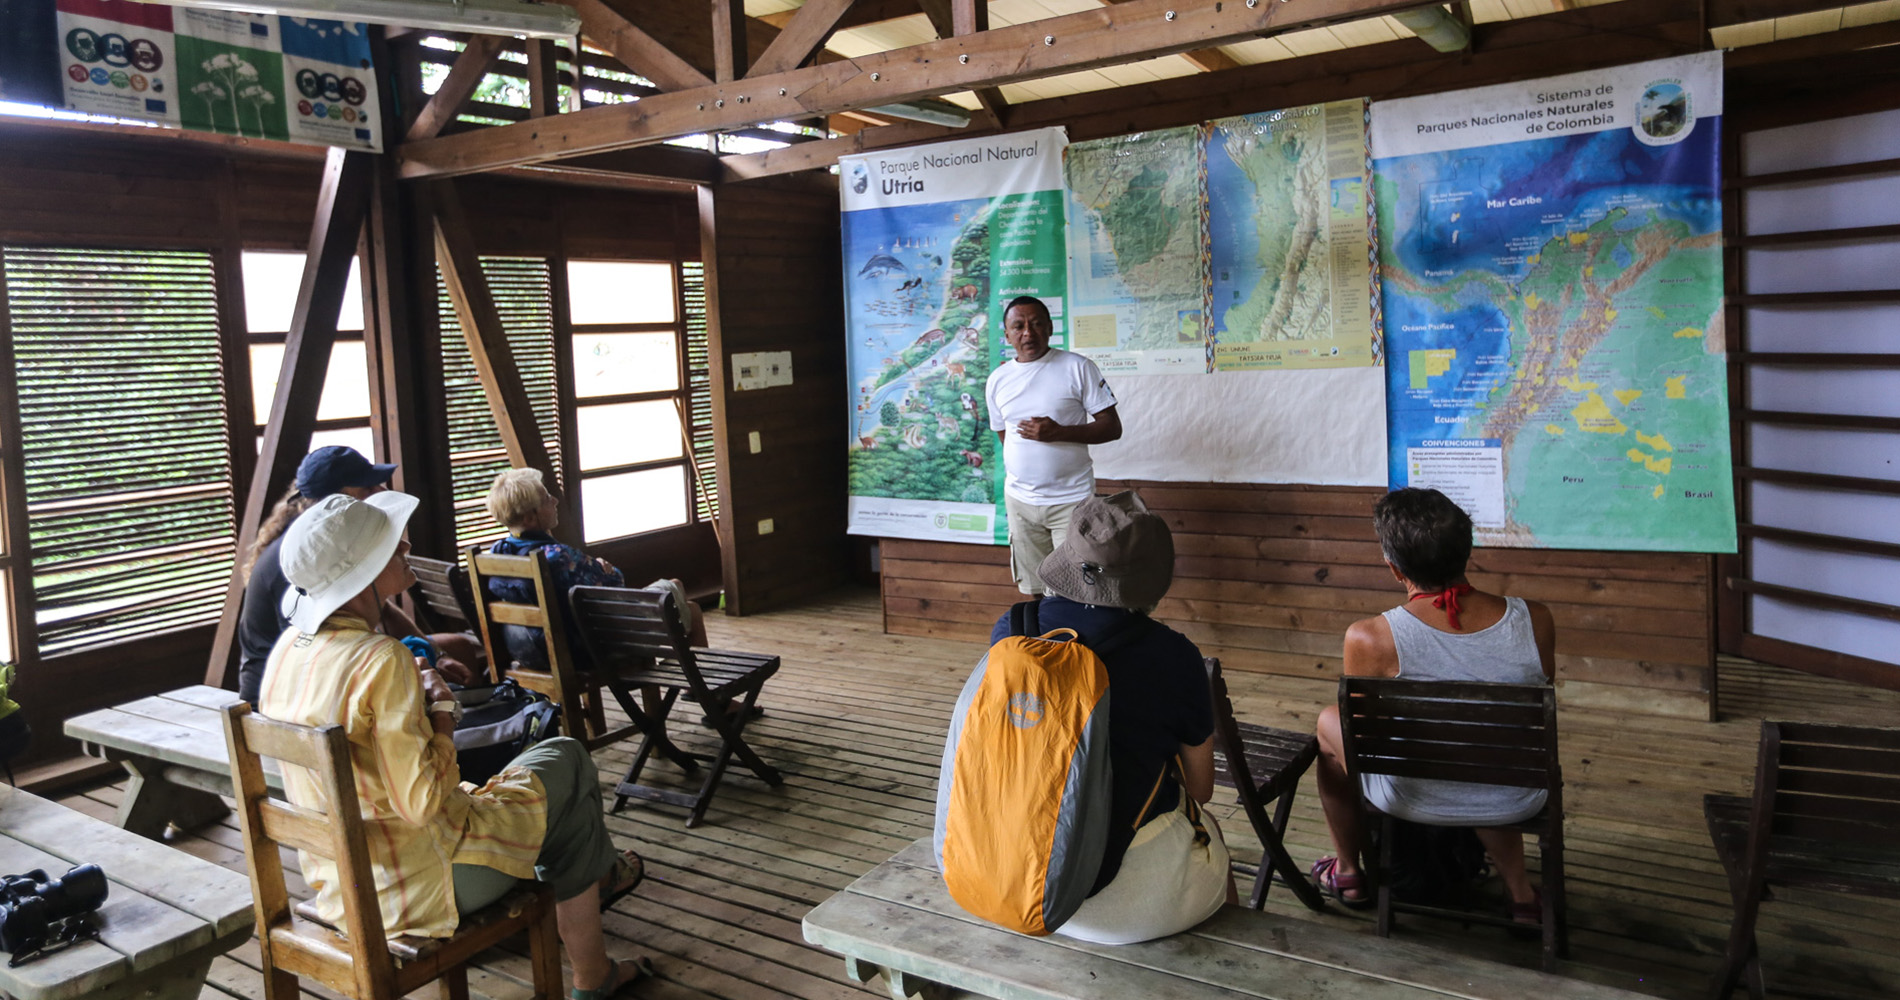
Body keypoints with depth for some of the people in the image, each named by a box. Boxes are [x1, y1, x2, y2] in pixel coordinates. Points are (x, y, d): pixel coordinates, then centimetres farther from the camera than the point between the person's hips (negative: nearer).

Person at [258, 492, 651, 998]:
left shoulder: (287, 649, 0)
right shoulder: (381, 660, -28)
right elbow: (423, 802, -27)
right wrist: (441, 709, -14)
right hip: (416, 888, -9)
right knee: (564, 761, 7)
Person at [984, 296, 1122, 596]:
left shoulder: (1078, 368, -6)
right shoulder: (997, 380, 8)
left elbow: (1112, 427, -9)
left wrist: (1058, 432, -20)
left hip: (1071, 500, -4)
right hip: (1019, 500, 4)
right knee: (1036, 592, 13)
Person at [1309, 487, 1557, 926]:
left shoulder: (1370, 638, -26)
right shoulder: (1535, 619, -17)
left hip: (1416, 802, -3)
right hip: (1518, 802, 3)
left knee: (1329, 723, 27)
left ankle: (1348, 873, 43)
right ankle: (1520, 892, 42)